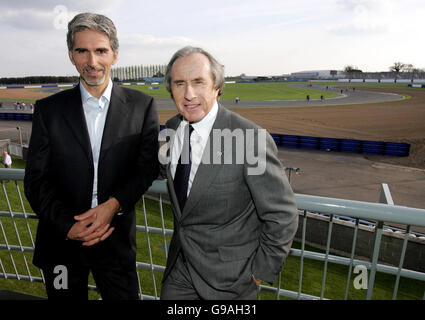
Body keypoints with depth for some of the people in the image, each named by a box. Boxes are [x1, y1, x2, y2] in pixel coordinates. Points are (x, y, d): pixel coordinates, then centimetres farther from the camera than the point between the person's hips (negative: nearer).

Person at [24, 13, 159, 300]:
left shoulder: (142, 106, -3)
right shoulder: (48, 109, -1)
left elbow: (148, 166, -5)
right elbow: (36, 179, -2)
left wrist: (113, 204, -19)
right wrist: (68, 225, -14)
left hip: (117, 238, -1)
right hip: (61, 238, 1)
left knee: (126, 296, 13)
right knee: (67, 297, 18)